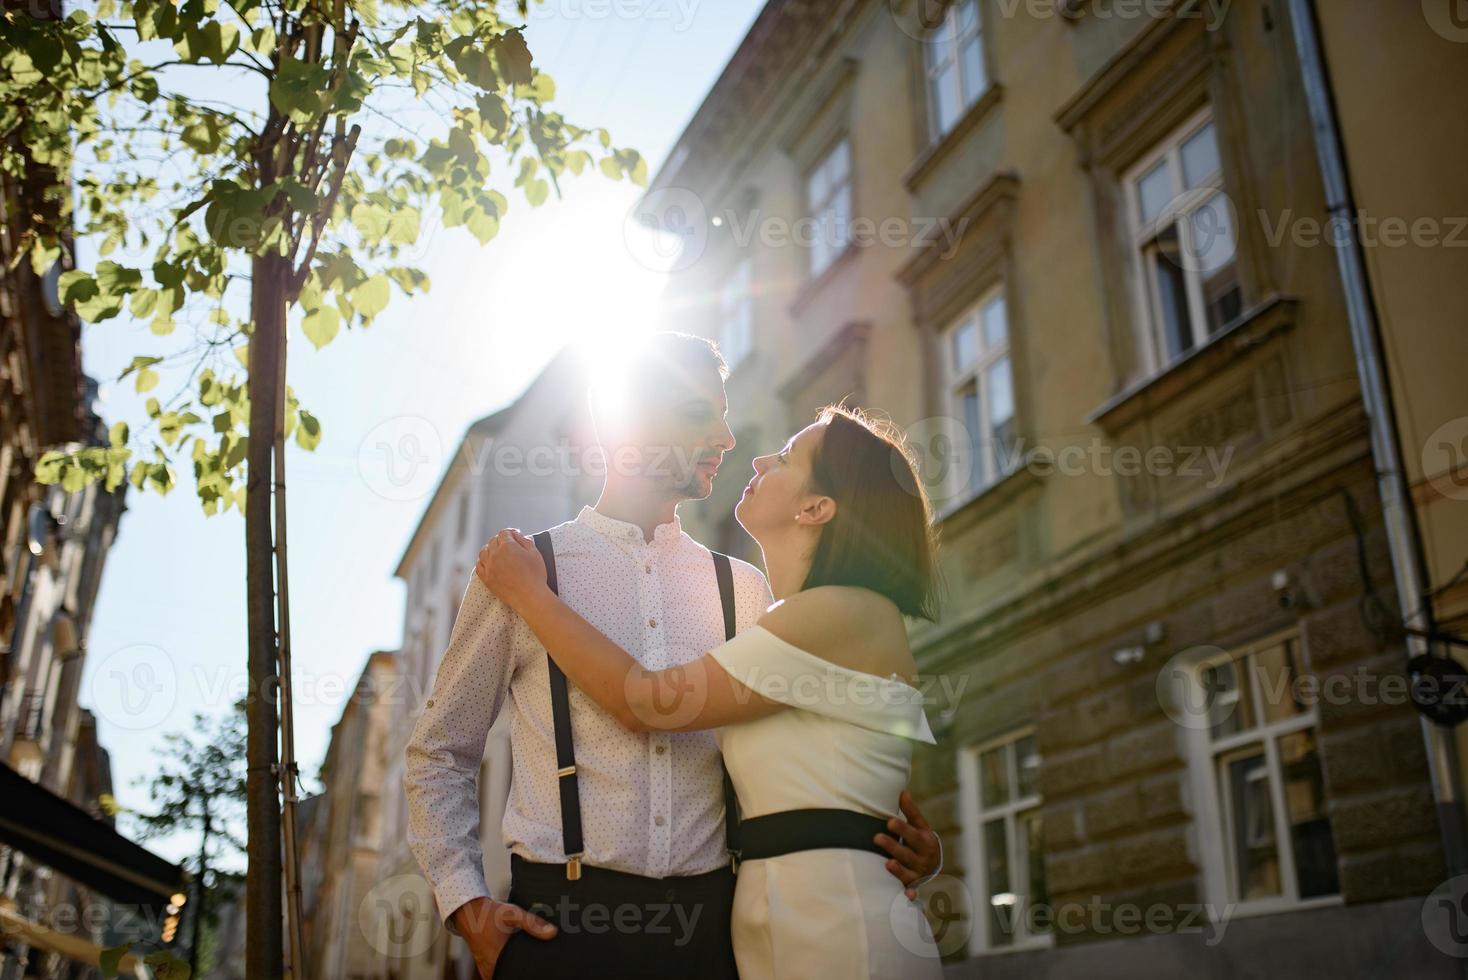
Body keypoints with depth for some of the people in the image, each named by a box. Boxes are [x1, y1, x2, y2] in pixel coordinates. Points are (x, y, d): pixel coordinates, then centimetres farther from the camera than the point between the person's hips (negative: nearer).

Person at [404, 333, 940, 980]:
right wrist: (467, 904, -5)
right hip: (560, 920, -2)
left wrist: (897, 845, -5)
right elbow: (439, 754, 7)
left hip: (710, 924, 3)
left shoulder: (744, 589, 8)